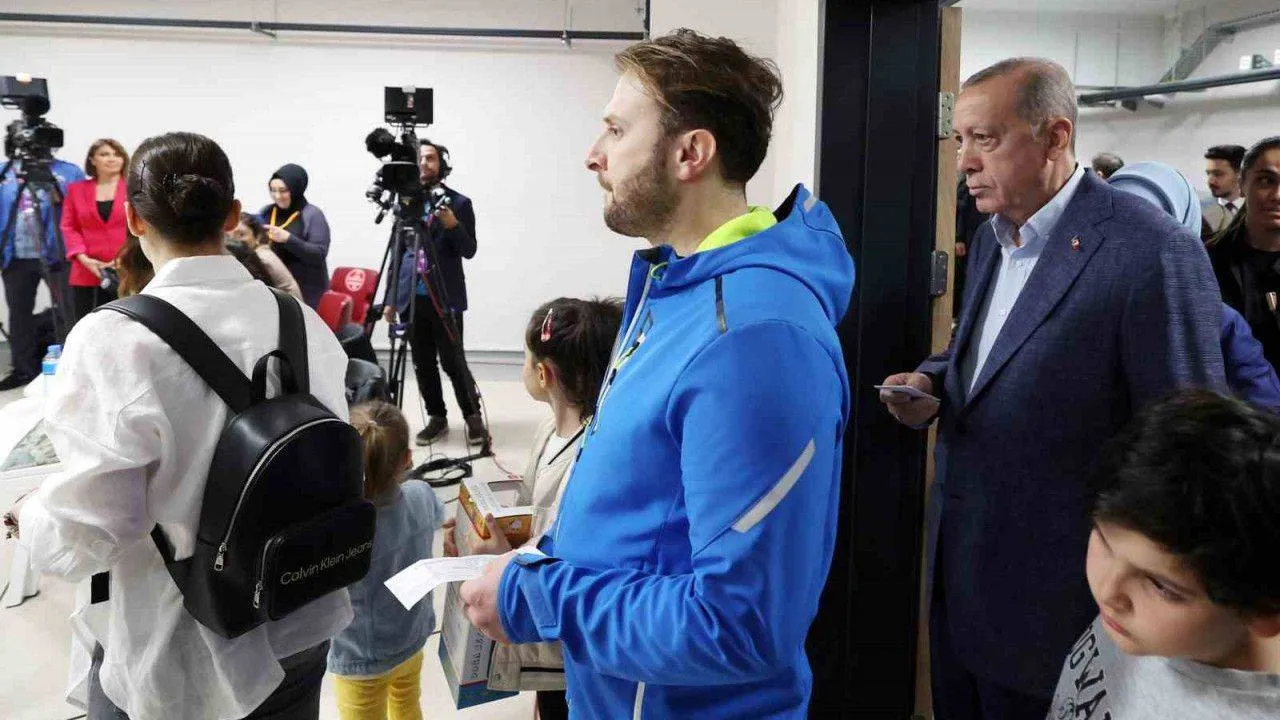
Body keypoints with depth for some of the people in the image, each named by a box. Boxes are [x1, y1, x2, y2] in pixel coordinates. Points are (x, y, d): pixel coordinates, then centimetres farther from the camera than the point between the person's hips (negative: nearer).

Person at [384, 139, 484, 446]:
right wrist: (391, 299, 12)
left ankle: (473, 417, 10)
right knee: (422, 364, 8)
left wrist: (452, 224, -23)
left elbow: (469, 251, -5)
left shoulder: (459, 203, -1)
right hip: (411, 298, 4)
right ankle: (437, 418, 19)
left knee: (453, 362, -4)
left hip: (444, 298, -4)